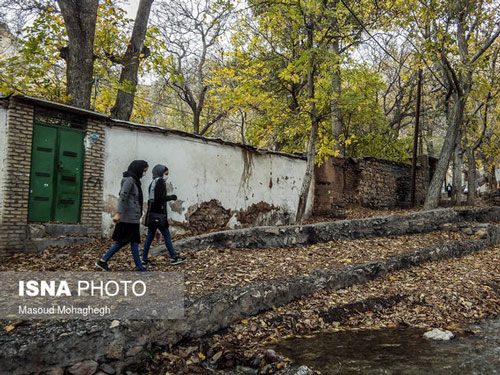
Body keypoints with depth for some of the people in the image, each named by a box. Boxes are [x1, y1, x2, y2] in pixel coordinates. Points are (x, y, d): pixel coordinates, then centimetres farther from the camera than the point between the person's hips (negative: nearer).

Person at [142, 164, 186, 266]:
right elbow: (159, 198, -18)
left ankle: (144, 258, 13)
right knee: (167, 235, -2)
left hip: (151, 214, 8)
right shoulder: (160, 182, -10)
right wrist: (171, 197, -7)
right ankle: (174, 258, 3)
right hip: (159, 214, -8)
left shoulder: (153, 183, 15)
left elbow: (152, 198, 16)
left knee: (150, 235, 11)